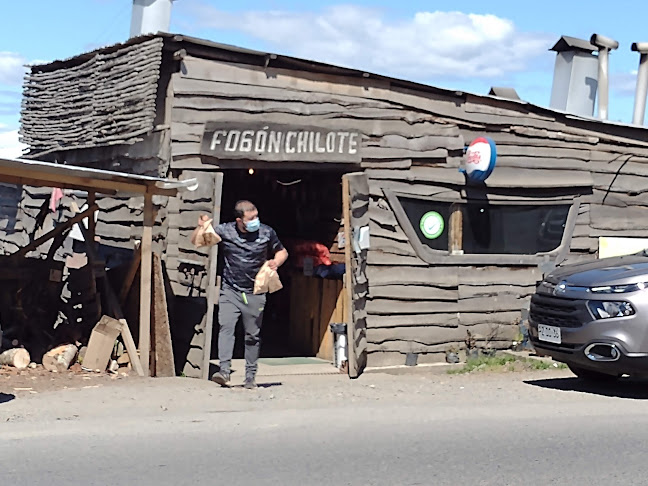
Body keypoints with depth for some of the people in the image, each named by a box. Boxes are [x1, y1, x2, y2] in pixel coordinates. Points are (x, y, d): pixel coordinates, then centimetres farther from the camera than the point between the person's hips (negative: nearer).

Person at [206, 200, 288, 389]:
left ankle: (250, 377, 15)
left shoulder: (266, 233, 0)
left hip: (255, 294, 1)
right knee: (226, 327, -19)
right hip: (230, 291, -1)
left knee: (253, 335, 6)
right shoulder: (224, 231, -4)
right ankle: (224, 371, -24)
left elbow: (282, 252, 16)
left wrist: (276, 262, -6)